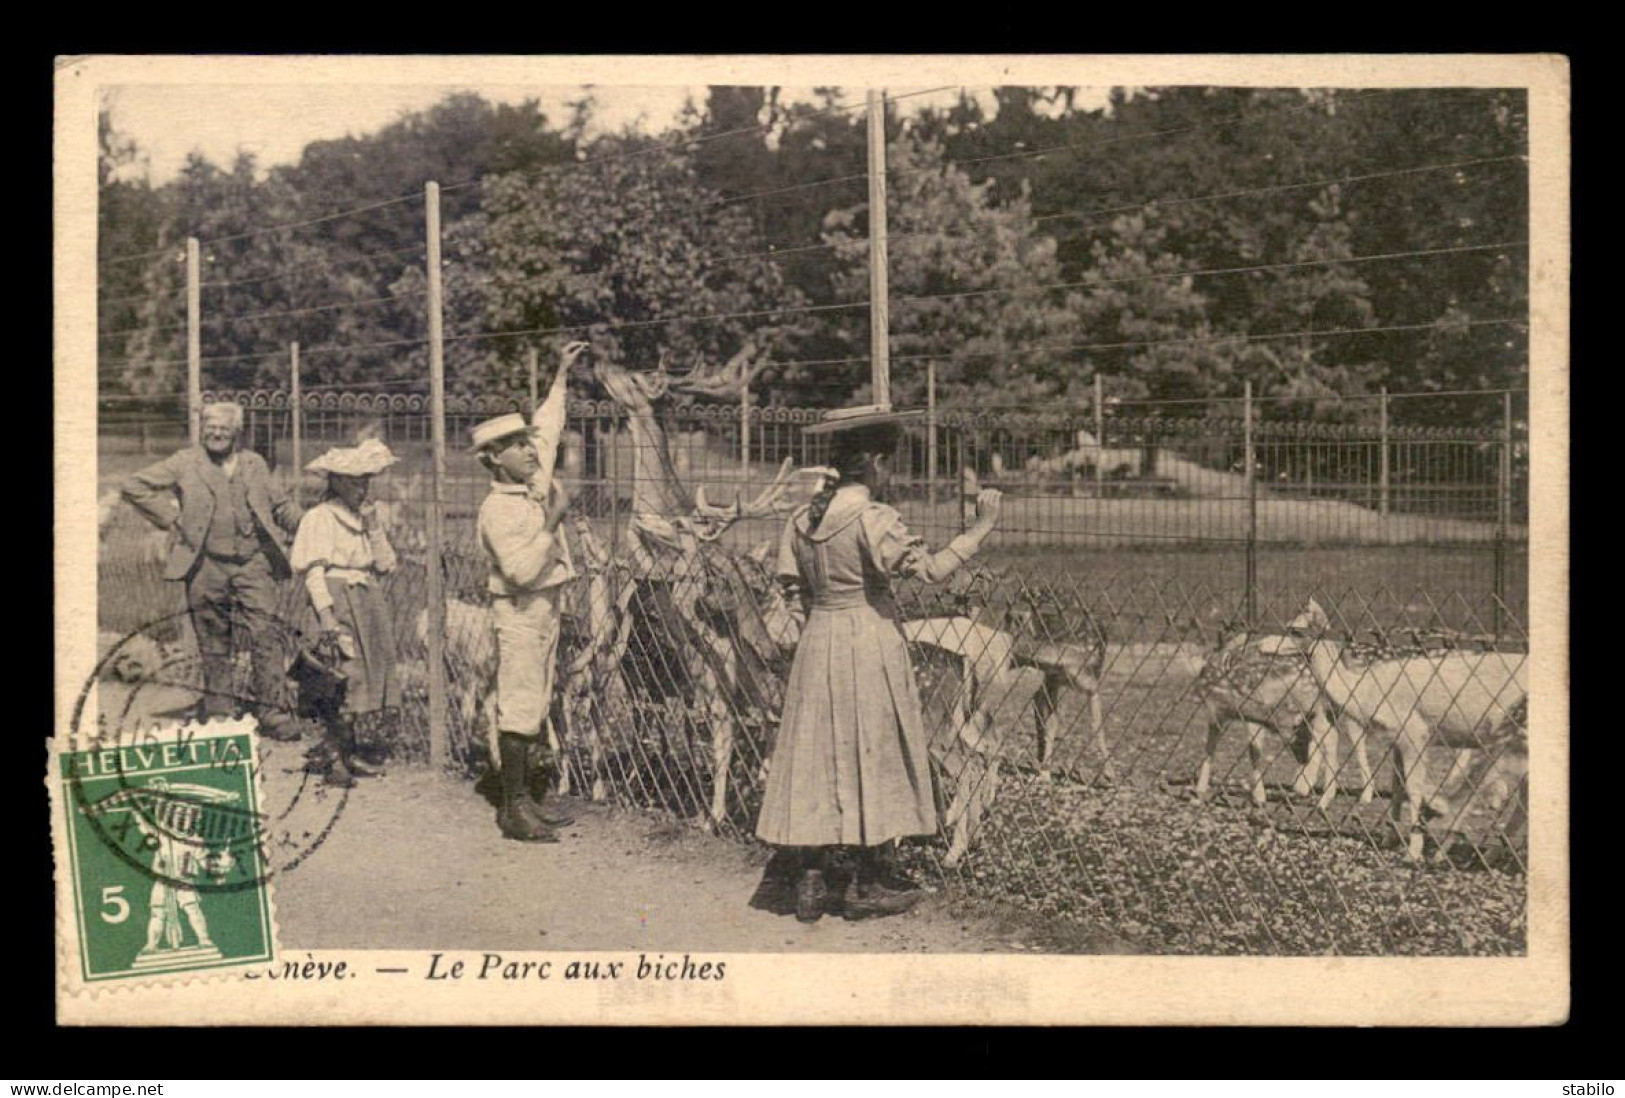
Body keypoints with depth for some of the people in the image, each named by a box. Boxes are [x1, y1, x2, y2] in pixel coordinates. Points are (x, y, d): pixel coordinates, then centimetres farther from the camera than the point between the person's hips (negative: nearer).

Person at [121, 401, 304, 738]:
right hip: (207, 567, -1)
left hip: (253, 563, 1)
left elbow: (280, 504, 21)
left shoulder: (254, 464, 13)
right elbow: (134, 487, 4)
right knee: (213, 644, 6)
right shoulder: (185, 463, 4)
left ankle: (273, 712, -4)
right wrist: (171, 519, -1)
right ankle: (219, 716, 16)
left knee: (266, 636, -8)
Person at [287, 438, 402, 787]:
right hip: (340, 597, -8)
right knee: (347, 673, -13)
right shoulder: (320, 518, -5)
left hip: (369, 598, 8)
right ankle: (332, 754, -6)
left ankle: (350, 749, 14)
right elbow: (313, 570, -13)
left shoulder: (363, 516, 18)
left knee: (372, 670, 6)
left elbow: (385, 564, 11)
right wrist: (325, 613, -22)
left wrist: (373, 525, 2)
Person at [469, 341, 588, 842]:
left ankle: (525, 798, 17)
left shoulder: (538, 480, 7)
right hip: (520, 612, -9)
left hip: (545, 608, 9)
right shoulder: (498, 509, -17)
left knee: (534, 707, 11)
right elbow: (522, 570, -25)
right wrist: (551, 522, -20)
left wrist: (561, 375, 23)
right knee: (519, 708, -7)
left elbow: (548, 426, 22)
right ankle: (513, 809, -4)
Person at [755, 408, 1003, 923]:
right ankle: (870, 884, 11)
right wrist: (982, 527, -13)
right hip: (869, 643, -6)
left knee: (816, 759, 9)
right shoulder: (873, 519, -15)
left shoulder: (802, 520, 5)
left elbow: (796, 587, 9)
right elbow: (931, 569, -20)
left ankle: (811, 881, 10)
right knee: (875, 758, 5)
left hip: (817, 643, 6)